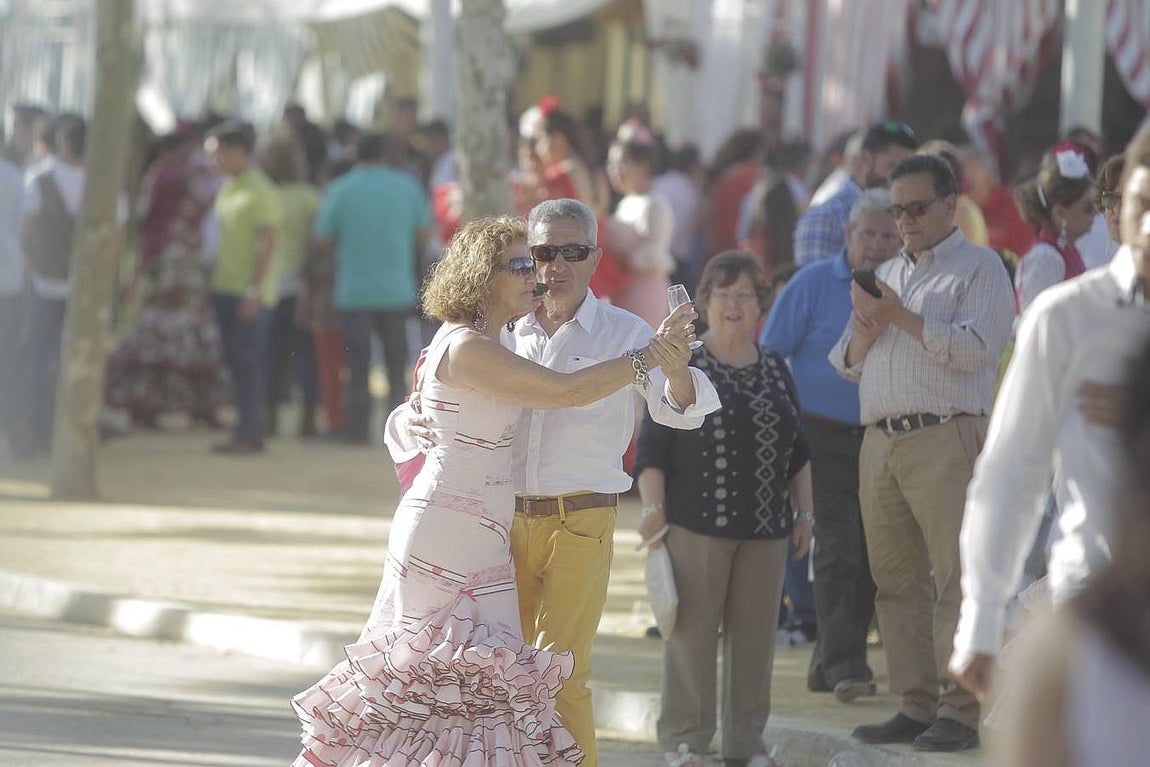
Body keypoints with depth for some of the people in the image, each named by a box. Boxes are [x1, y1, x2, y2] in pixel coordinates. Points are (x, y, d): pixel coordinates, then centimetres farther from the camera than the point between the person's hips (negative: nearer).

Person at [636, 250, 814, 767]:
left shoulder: (775, 371, 15)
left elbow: (797, 452, 21)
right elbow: (652, 447, -2)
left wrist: (804, 512, 16)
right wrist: (653, 506, -11)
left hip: (765, 529, 5)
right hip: (697, 525, -5)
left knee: (755, 634, 5)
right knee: (693, 631, -5)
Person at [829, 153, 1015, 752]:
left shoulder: (979, 267, 4)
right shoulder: (886, 274, 25)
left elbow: (974, 348, -11)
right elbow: (847, 362, 26)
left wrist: (900, 317, -12)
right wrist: (863, 336, 4)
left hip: (945, 437, -7)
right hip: (880, 441, 7)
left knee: (954, 577, -11)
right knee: (896, 579, 4)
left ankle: (959, 713, -13)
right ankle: (915, 706, 8)